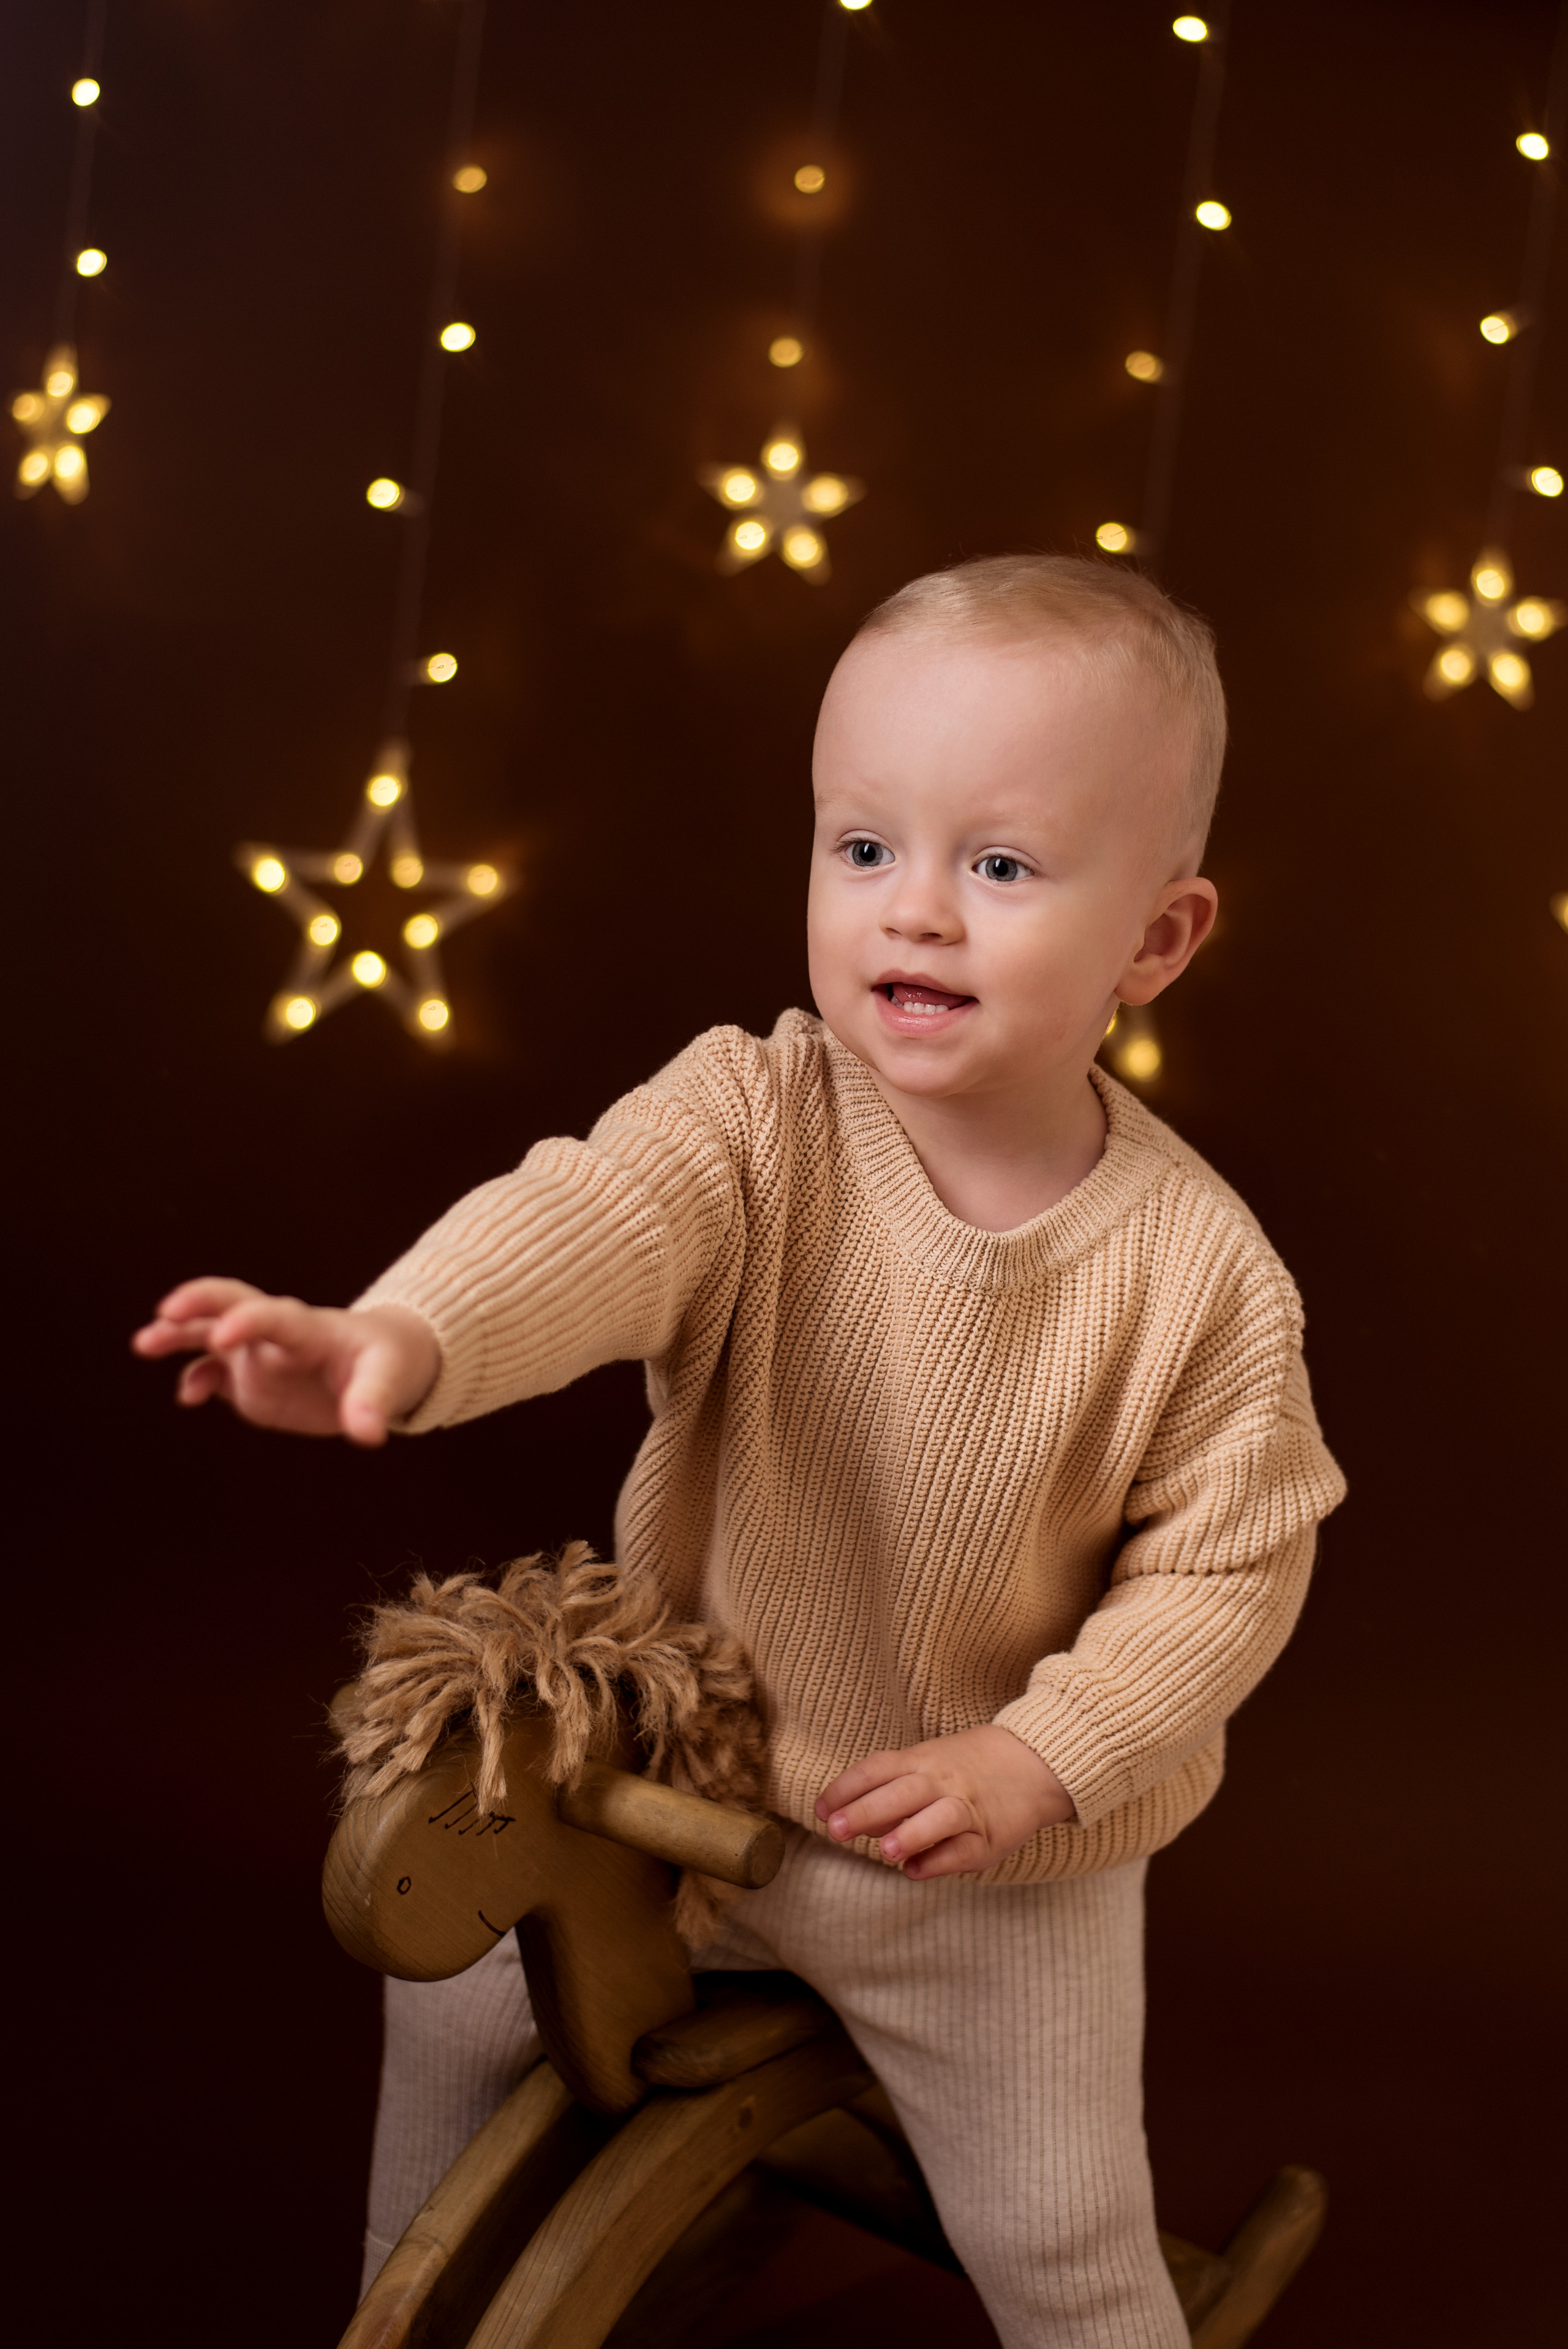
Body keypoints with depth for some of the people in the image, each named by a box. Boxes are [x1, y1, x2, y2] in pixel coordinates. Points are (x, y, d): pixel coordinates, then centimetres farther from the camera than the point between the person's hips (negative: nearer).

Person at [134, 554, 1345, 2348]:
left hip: (1000, 1858, -2)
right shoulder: (756, 1118, -19)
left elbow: (1229, 1562, -12)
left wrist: (1035, 1758, -22)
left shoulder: (1198, 1269, -20)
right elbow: (598, 1219, -39)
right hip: (678, 1766, 2)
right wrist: (407, 1336, -59)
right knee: (453, 1982, 10)